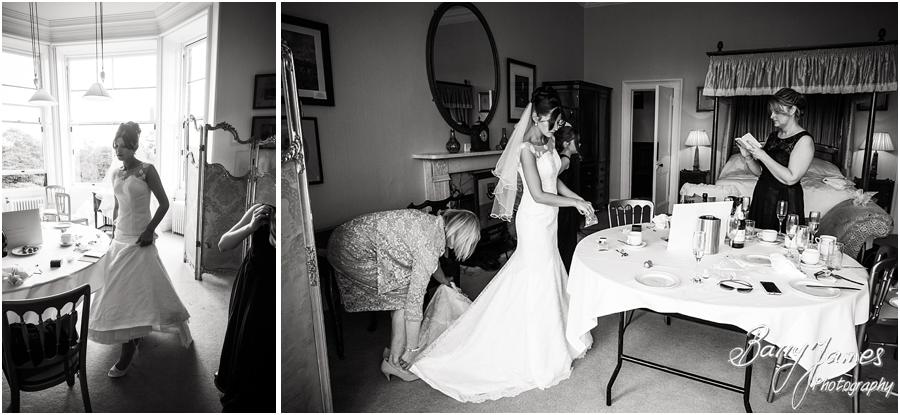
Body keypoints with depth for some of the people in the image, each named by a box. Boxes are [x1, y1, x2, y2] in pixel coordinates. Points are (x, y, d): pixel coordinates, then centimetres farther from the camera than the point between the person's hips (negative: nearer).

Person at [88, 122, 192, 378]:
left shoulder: (147, 170, -10)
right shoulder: (116, 174, 8)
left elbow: (164, 203, -10)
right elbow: (117, 207, 18)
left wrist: (150, 230, -15)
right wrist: (113, 234, 15)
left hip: (139, 241, -7)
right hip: (120, 239, 7)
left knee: (135, 290, -7)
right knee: (120, 289, 11)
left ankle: (127, 355, -1)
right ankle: (136, 334, 30)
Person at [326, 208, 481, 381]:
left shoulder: (434, 223, 5)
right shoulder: (429, 244, -22)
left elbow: (430, 263, 28)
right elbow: (415, 299, -21)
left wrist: (446, 283, 46)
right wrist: (411, 350, -13)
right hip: (356, 253, -9)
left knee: (401, 296, 11)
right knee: (406, 295, -5)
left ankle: (395, 352, 20)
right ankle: (394, 361, 4)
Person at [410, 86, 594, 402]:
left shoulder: (548, 142, 7)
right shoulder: (527, 149, -20)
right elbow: (538, 195, -22)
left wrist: (578, 199, 5)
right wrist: (575, 203, -15)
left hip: (546, 221, 9)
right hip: (535, 221, -9)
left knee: (546, 277, 18)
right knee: (538, 283, 1)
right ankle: (539, 356, 16)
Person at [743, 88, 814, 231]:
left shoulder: (804, 140, -10)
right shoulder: (773, 136, 11)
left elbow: (791, 178, -20)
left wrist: (763, 156, -19)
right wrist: (747, 157, -4)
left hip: (785, 202, -7)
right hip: (761, 198, 7)